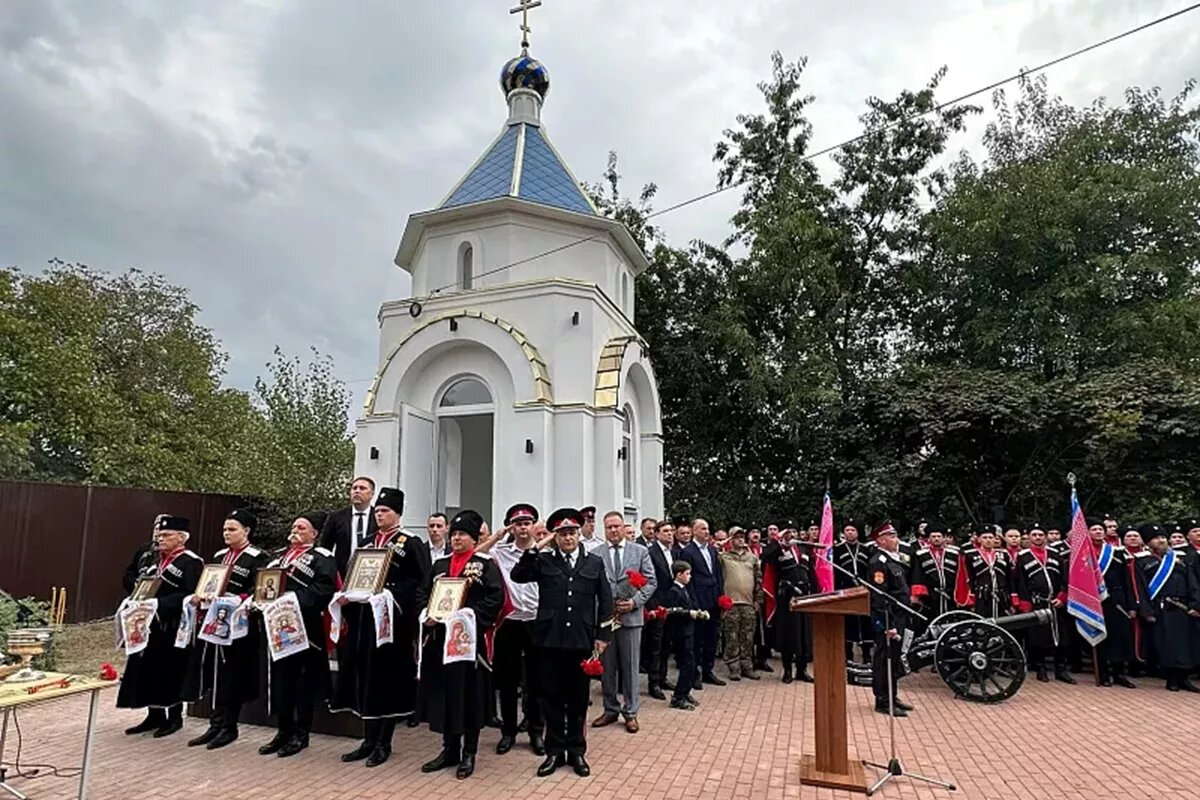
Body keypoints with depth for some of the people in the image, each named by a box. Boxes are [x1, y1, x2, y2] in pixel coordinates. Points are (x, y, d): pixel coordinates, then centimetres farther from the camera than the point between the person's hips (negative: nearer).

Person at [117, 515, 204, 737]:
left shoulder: (191, 562, -11)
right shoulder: (155, 559, 15)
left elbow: (191, 595, -20)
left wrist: (159, 603, -23)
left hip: (174, 628, -8)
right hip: (151, 625, 8)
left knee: (172, 673, 2)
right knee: (147, 670, 11)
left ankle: (175, 718, 16)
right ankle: (155, 716, 25)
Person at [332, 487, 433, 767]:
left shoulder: (411, 544, -5)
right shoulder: (367, 544, 16)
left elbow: (419, 581, -14)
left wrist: (390, 594, -24)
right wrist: (347, 595, -2)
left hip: (393, 620, -6)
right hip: (363, 617, 7)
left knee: (388, 677, 1)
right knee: (365, 676, 11)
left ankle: (384, 743, 14)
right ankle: (369, 740, 23)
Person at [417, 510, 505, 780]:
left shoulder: (486, 564, -3)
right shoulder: (440, 565, 14)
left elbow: (495, 597, -12)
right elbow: (423, 593, 12)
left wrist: (468, 616, -20)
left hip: (469, 638, -5)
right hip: (440, 638, 5)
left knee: (469, 694, 3)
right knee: (442, 691, 11)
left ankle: (469, 753, 16)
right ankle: (449, 749, 25)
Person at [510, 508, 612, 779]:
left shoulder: (595, 563, 6)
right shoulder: (544, 561, 4)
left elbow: (605, 601, 6)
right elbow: (517, 576, -10)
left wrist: (602, 635, 0)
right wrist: (536, 548, -14)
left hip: (582, 639, 0)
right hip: (550, 639, 0)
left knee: (578, 697, 11)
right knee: (552, 696, 9)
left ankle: (576, 750, 26)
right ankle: (554, 750, 23)